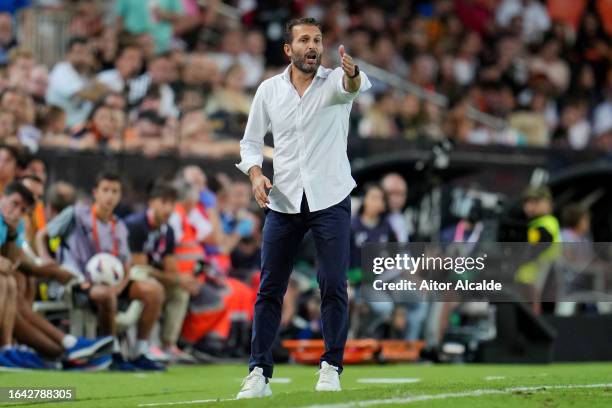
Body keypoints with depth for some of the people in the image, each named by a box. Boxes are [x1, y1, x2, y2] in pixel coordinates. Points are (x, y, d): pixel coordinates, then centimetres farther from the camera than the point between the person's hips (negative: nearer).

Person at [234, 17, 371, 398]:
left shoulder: (335, 81, -5)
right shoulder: (269, 89, 3)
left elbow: (356, 85, -30)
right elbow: (251, 141, 12)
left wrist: (352, 74, -54)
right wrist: (255, 173, -8)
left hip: (330, 200, -2)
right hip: (283, 202, 2)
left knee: (334, 287, -4)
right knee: (270, 290, 1)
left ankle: (332, 367, 8)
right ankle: (259, 373, 5)